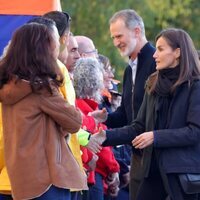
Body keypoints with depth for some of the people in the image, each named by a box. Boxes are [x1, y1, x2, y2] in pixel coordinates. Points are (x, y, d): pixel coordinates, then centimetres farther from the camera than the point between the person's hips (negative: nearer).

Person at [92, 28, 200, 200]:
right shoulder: (154, 85, 12)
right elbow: (139, 127, 13)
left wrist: (156, 137, -18)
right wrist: (107, 136, 0)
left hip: (183, 169, -6)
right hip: (155, 167, 6)